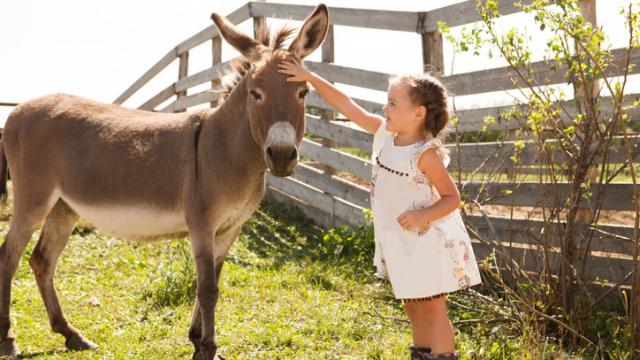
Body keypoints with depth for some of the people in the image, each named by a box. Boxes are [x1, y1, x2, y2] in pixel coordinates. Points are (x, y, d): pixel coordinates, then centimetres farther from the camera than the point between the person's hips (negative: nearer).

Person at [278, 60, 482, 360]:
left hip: (427, 243, -8)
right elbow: (347, 106, 0)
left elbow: (452, 197, -17)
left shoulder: (425, 154, -21)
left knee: (433, 310, 1)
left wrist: (423, 215, -33)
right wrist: (310, 77, -2)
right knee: (414, 309, 20)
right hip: (399, 244, 8)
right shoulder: (384, 133, -1)